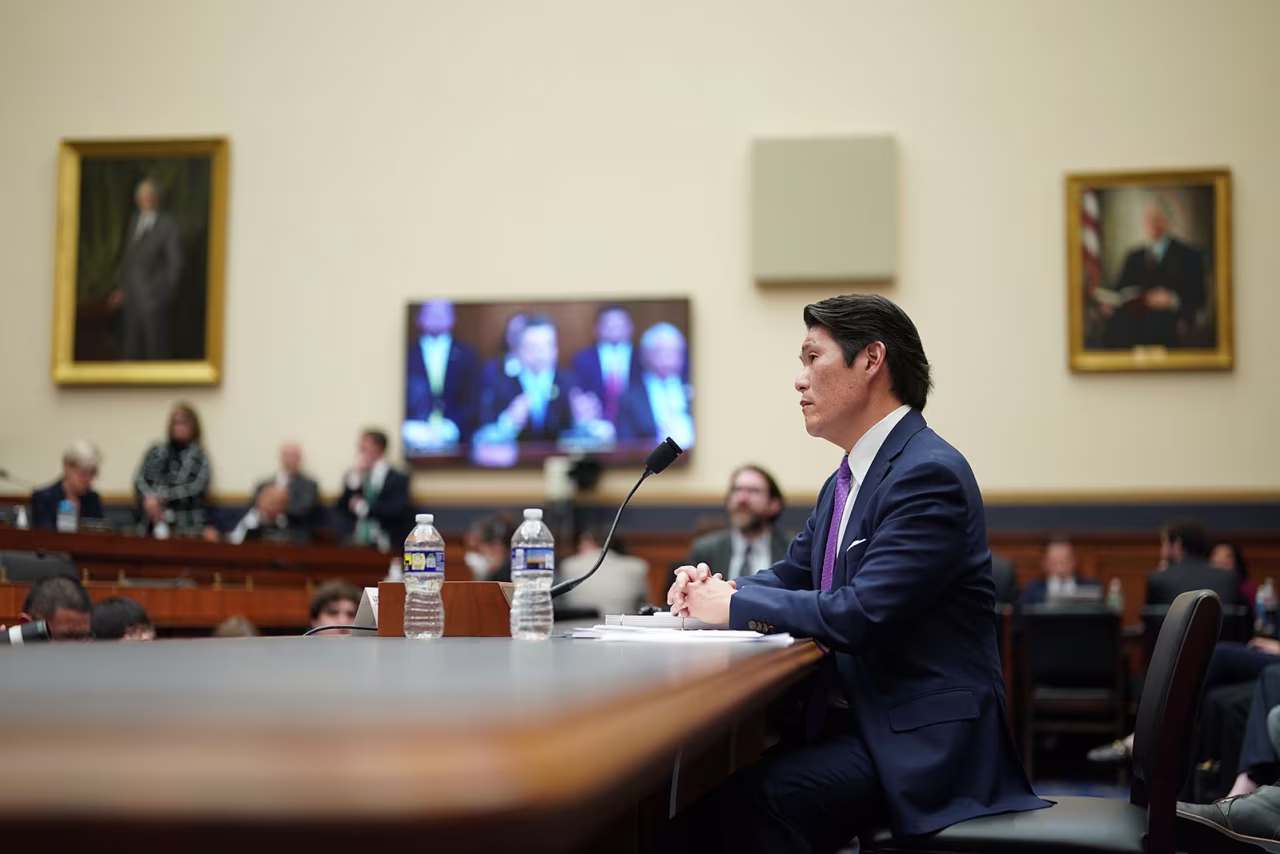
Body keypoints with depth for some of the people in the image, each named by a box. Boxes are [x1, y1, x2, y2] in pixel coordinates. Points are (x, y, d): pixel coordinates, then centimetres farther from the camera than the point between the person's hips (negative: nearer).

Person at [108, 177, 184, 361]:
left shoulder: (169, 224, -7)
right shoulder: (134, 221, 13)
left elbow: (175, 264, -7)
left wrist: (163, 296, -9)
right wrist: (123, 289, 14)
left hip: (155, 301, -6)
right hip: (132, 301, 6)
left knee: (157, 352, -3)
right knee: (131, 353, 8)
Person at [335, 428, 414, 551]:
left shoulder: (398, 479, -2)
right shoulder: (353, 478, 11)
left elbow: (397, 509, -16)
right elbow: (342, 508, 1)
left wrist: (364, 508, -10)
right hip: (359, 543, 4)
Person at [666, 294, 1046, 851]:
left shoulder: (929, 473, -15)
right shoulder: (844, 483, 17)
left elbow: (860, 615, -23)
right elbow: (790, 576, 24)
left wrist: (734, 606, -12)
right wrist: (715, 588, 1)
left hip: (922, 740, -9)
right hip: (851, 721, 9)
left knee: (759, 796, -31)